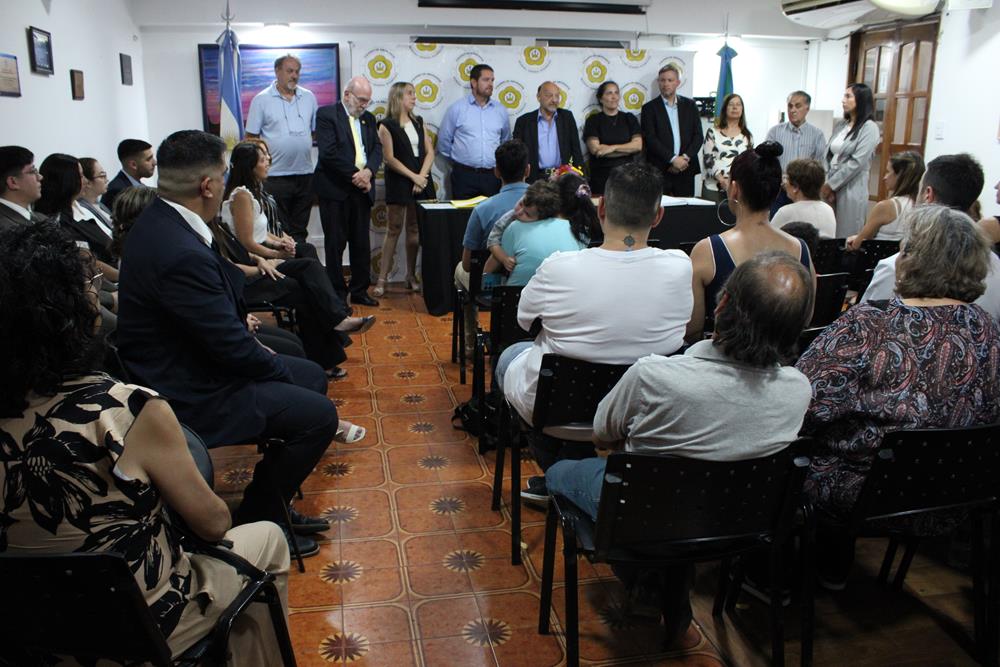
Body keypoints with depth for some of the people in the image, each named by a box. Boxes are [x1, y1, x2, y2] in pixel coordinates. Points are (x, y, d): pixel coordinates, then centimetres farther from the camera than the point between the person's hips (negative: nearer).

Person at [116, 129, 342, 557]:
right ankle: (253, 521, 8)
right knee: (318, 414, -11)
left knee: (311, 376, 16)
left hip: (185, 365, 11)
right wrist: (277, 370, -7)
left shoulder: (159, 222, 2)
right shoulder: (181, 254, -30)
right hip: (188, 395, -11)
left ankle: (273, 502, 25)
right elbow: (232, 347, -24)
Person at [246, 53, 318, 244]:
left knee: (300, 230, 13)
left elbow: (317, 132, 15)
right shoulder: (261, 99, -2)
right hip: (275, 176, -3)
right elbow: (251, 138, -2)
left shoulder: (309, 97, 9)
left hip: (305, 173, 4)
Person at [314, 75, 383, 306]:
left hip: (362, 189, 6)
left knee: (361, 243, 9)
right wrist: (355, 176, -15)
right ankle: (337, 293, 9)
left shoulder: (368, 118, 15)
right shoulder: (326, 114, -4)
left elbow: (377, 149, 8)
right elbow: (328, 152, -14)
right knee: (336, 243, 1)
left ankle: (359, 290, 19)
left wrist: (368, 171, -12)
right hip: (335, 190, -5)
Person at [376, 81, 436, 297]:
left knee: (415, 229, 7)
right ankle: (382, 279, 1)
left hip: (421, 179, 5)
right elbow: (389, 158, -8)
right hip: (398, 181, -5)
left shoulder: (418, 122, 12)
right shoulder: (387, 125, -4)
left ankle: (411, 276, 15)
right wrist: (413, 176, -12)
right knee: (394, 229, -4)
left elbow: (429, 152, 7)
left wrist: (422, 176, -7)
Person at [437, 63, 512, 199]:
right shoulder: (457, 108, 0)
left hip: (493, 176, 3)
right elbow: (444, 141, 7)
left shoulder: (500, 110, 10)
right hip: (464, 176, -2)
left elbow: (506, 141, 23)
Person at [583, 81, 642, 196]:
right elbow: (595, 149, -9)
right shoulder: (593, 120, 4)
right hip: (602, 176, -2)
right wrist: (627, 149, -4)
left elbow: (638, 146, 0)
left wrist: (612, 148, -11)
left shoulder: (629, 118, 12)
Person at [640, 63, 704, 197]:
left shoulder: (690, 105, 13)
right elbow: (650, 139, -5)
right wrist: (673, 159, -13)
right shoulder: (649, 108, 4)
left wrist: (685, 158, -8)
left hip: (686, 170, 3)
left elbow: (698, 135, 8)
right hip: (659, 171, -2)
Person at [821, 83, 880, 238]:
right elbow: (828, 156, 10)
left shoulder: (869, 127, -6)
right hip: (830, 187, 6)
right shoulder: (840, 125, 14)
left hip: (850, 189, -6)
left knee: (845, 237, -2)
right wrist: (825, 184, -4)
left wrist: (831, 185, -12)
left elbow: (857, 163, -14)